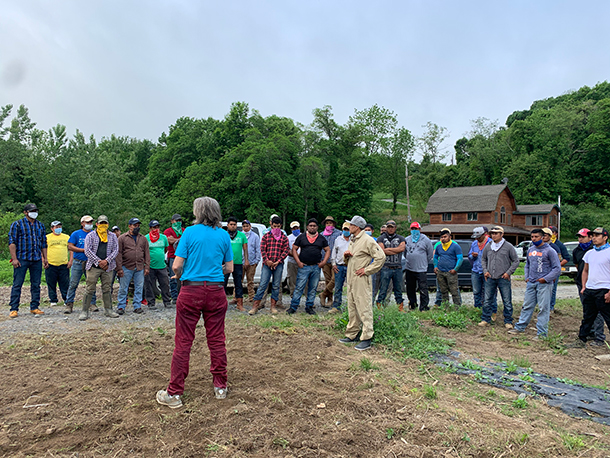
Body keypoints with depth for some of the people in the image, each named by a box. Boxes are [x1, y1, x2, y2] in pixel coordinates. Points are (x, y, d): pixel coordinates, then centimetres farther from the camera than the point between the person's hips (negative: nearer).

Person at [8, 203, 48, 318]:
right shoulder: (17, 224, 1)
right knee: (17, 284, -2)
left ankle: (34, 307, 15)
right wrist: (14, 258, -12)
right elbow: (12, 242, -4)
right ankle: (14, 309, 4)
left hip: (37, 260, 5)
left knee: (36, 285, 7)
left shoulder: (41, 226, 15)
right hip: (21, 259, -4)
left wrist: (45, 258, 13)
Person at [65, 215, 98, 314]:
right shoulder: (76, 234, 5)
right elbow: (70, 246, -2)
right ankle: (69, 304, 5)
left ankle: (93, 303, 13)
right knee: (73, 284, -2)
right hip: (78, 262, -2)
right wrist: (84, 250, -10)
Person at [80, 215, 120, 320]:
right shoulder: (91, 235, 5)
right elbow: (87, 251, -3)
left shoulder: (112, 236, 12)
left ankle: (108, 310, 15)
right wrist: (99, 262, -10)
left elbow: (115, 250, 5)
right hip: (93, 266, -2)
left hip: (108, 267, 2)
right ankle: (85, 311, 4)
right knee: (90, 289, -2)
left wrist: (107, 261, -10)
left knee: (107, 289, 8)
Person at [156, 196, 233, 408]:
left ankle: (174, 393, 14)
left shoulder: (190, 232, -4)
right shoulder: (223, 235, 3)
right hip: (216, 292, 2)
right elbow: (229, 268, 8)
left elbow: (177, 266, -6)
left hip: (191, 290, -2)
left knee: (183, 342, 5)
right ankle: (220, 386, 23)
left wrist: (180, 277, 14)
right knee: (216, 340, 11)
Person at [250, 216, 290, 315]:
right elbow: (262, 249, 2)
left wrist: (278, 261, -8)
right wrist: (267, 261, -10)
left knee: (276, 285, 6)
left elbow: (286, 250, 2)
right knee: (263, 284, -3)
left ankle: (273, 305, 16)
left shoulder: (284, 238, 7)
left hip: (278, 265, 1)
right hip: (267, 264, -1)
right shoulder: (266, 236, 7)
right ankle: (255, 305, 2)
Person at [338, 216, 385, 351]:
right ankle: (352, 335, 24)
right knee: (352, 308, 14)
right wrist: (346, 256, 4)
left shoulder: (367, 240, -11)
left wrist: (367, 270, -16)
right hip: (351, 279, 9)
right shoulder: (352, 240, 17)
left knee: (364, 308, -6)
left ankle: (367, 338, 0)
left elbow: (381, 257, -17)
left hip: (361, 279, -9)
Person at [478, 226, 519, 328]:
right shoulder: (488, 246, 8)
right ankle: (486, 320, 17)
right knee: (487, 300, 6)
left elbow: (516, 261, 3)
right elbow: (483, 259, 19)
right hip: (490, 278, 3)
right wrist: (485, 270, 6)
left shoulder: (508, 247, -2)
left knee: (507, 302, 4)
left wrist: (508, 272, -6)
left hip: (503, 278, -3)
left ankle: (508, 321, 16)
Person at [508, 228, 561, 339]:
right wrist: (527, 277, 12)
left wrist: (545, 279, -13)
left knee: (544, 308, -1)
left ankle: (542, 333, 5)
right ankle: (520, 327, 19)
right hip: (531, 283, 6)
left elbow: (557, 268, -7)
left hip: (544, 284, -6)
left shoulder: (549, 251, -7)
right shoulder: (530, 250, 12)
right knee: (527, 306, 12)